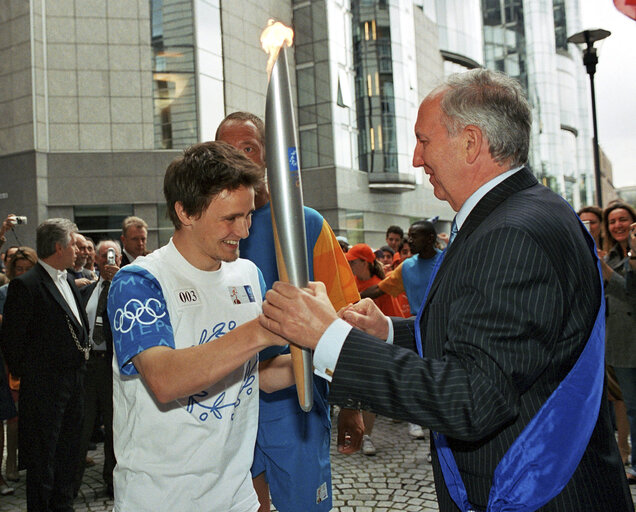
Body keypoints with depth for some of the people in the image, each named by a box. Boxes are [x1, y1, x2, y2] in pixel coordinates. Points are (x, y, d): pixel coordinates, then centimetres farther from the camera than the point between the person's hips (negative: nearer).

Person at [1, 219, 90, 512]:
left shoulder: (69, 281, 11)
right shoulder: (25, 285, -15)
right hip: (45, 386, -8)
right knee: (43, 457, 4)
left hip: (74, 381, 8)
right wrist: (24, 374, -5)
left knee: (68, 454, 18)